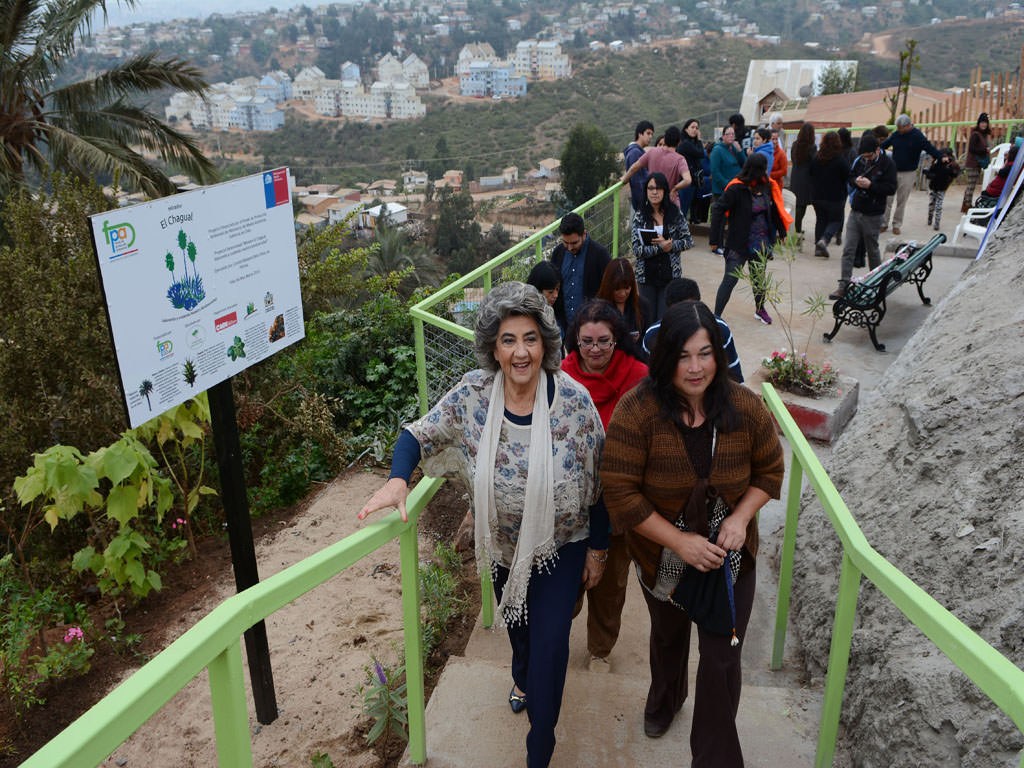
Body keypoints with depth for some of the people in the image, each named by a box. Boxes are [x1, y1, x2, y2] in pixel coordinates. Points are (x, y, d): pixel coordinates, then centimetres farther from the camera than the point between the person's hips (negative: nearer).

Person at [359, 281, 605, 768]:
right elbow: (420, 435, -10)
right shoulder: (474, 393, -17)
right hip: (502, 543, 3)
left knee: (549, 643, -2)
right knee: (515, 622, 27)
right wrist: (398, 479, -31)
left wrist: (598, 549, -5)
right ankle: (523, 678, 63)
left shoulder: (573, 400, -22)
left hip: (561, 545, -3)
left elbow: (597, 482, -12)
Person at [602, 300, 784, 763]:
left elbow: (769, 469, -1)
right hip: (662, 554, 0)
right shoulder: (637, 411, -26)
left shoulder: (745, 408, -17)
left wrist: (742, 517, -18)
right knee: (668, 634, 28)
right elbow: (620, 492, -24)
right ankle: (665, 698, 61)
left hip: (729, 555, 0)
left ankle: (714, 755, 29)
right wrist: (679, 542, -28)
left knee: (722, 658, 5)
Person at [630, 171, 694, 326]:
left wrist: (670, 245, -14)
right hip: (647, 276, 0)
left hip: (670, 275, 0)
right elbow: (637, 249, -9)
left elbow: (688, 241, 2)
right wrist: (661, 248, -20)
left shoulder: (675, 213, 1)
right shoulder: (640, 216, -2)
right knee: (648, 320, 6)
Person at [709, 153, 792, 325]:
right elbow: (718, 209, -18)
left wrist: (781, 232, 22)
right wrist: (715, 239, -19)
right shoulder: (737, 188, -17)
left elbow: (774, 209, 16)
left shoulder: (767, 186, 1)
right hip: (739, 244, -5)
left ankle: (760, 309, 40)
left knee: (759, 278, 18)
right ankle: (716, 316, 0)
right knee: (730, 280, -7)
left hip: (761, 243, 6)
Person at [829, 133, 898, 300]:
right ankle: (844, 285, 1)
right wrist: (856, 181, -7)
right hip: (855, 211, 5)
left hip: (872, 216, -4)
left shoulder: (887, 164, -10)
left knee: (872, 251, 10)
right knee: (848, 250, 0)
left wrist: (870, 185, -23)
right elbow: (850, 177, 16)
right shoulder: (860, 161, 5)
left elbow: (891, 188, -13)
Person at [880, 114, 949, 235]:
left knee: (902, 200, 4)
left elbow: (929, 147, -18)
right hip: (893, 171, 3)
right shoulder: (896, 135, 2)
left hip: (908, 173, -3)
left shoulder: (917, 136, -11)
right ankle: (884, 223, 13)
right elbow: (883, 145, 15)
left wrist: (941, 157, -32)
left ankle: (897, 224, 16)